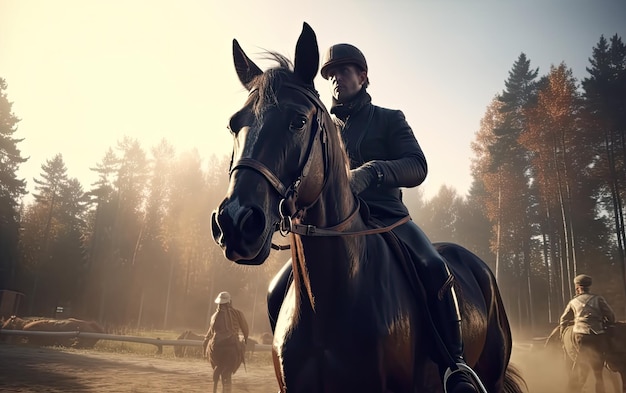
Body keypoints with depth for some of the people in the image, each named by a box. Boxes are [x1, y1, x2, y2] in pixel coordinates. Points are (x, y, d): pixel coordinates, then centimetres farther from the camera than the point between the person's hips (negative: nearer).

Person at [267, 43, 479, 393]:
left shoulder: (390, 119, 10)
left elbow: (418, 167, -5)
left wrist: (371, 172, -26)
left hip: (386, 217, -3)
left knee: (434, 269, -32)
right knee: (279, 292, -13)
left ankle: (454, 365, -15)